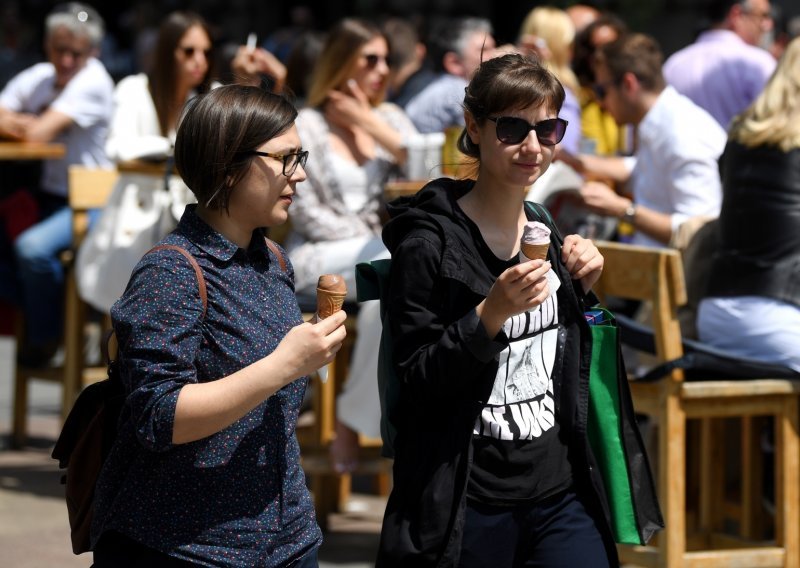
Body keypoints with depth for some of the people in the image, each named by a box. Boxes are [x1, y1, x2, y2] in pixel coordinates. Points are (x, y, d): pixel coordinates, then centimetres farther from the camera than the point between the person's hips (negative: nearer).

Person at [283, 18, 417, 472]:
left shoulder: (390, 117, 15)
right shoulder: (306, 127, 1)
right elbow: (310, 215, -6)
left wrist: (372, 125, -1)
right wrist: (374, 244, -15)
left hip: (381, 255, 4)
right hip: (318, 259, -4)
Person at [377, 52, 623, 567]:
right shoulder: (430, 240, -11)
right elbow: (417, 379, -13)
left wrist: (580, 289, 4)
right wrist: (491, 314, -26)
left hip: (561, 489, 5)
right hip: (471, 505, -5)